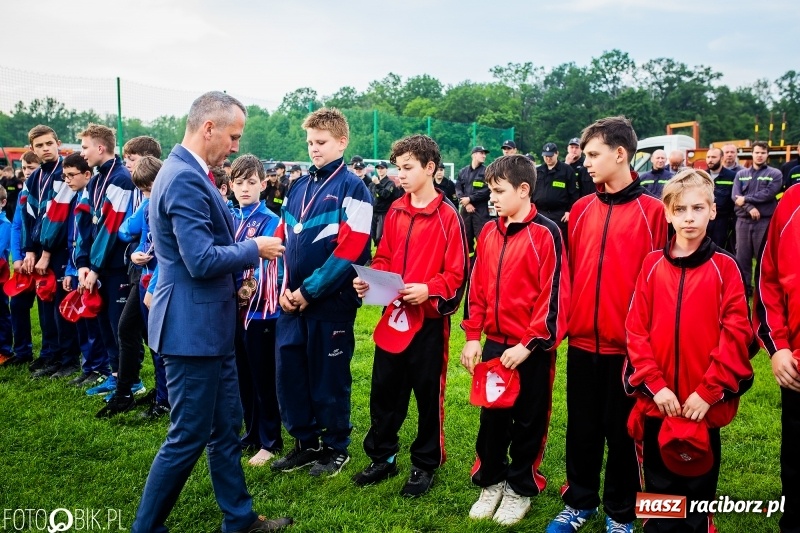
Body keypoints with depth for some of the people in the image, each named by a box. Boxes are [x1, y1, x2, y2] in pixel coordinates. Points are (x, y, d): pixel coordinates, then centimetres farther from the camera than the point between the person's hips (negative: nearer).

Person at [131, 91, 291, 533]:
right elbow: (202, 261, -25)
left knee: (226, 427, 18)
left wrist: (238, 273, 14)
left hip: (209, 325, 10)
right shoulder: (185, 178, -21)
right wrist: (255, 249, -12)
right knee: (188, 437, 3)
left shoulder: (189, 173, 11)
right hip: (192, 326, -10)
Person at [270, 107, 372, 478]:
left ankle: (336, 448, 24)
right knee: (289, 372, 11)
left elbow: (350, 250, -16)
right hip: (293, 302, 6)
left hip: (331, 301, -6)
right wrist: (285, 287, 0)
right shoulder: (298, 187, 11)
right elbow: (282, 239, 14)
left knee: (329, 377, 6)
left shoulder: (352, 188, -8)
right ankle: (305, 442, 29)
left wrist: (309, 290, -14)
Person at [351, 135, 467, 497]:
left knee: (428, 394, 8)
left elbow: (456, 273, -11)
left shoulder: (448, 215, -10)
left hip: (430, 319, -5)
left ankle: (425, 464, 25)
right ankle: (382, 458, 30)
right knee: (384, 390, 13)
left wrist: (429, 290, -25)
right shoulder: (394, 212, 8)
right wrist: (369, 279, -4)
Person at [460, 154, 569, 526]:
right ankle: (491, 482, 32)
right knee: (492, 417, 14)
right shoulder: (489, 232, 6)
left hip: (532, 348, -5)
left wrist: (529, 344, -16)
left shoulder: (546, 233, -11)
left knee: (528, 421, 10)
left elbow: (553, 296, -14)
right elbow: (478, 289, 9)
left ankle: (521, 488, 28)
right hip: (494, 343, 5)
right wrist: (473, 337, 5)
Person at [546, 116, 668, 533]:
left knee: (621, 432, 10)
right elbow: (569, 270, 10)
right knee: (582, 429, 15)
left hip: (627, 344, -4)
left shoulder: (651, 211, -6)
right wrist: (566, 319, 5)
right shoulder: (581, 209, 6)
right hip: (582, 340, 4)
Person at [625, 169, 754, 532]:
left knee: (699, 487, 11)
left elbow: (736, 334, -8)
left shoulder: (724, 267, -3)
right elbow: (636, 329, -1)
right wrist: (654, 384, -9)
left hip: (705, 404, -2)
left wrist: (709, 391, -13)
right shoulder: (652, 265, 2)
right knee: (658, 489, 14)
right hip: (656, 402, 2)